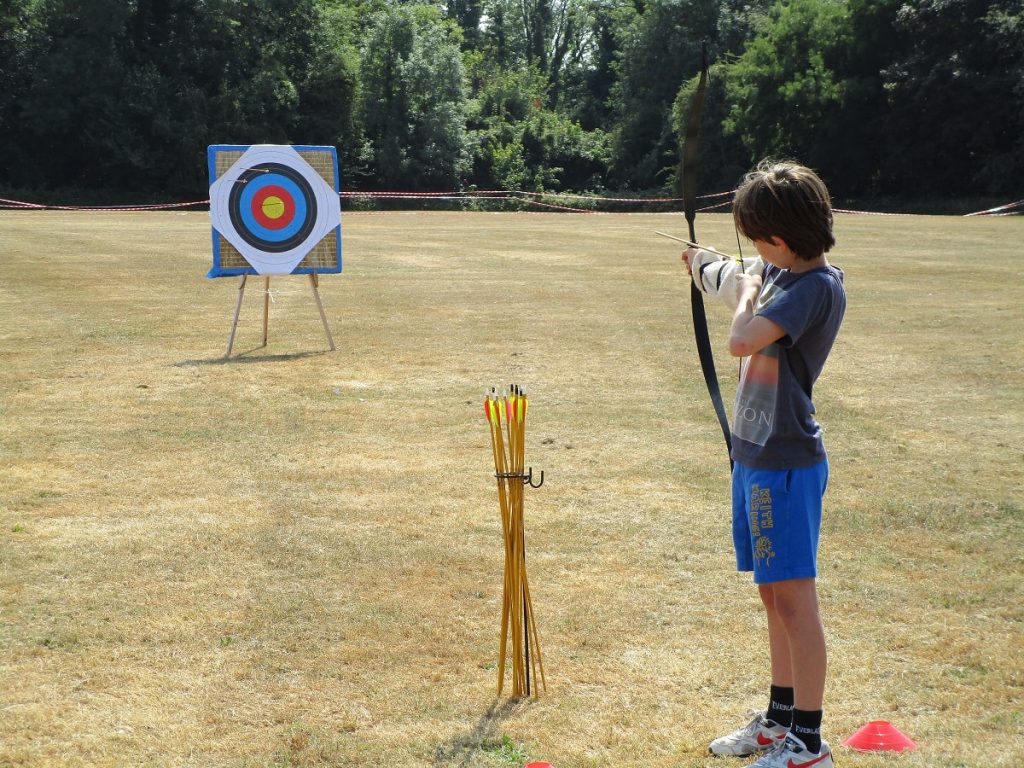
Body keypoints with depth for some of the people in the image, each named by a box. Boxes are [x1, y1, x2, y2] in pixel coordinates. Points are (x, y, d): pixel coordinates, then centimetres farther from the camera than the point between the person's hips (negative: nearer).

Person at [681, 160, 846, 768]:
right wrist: (702, 261, 48)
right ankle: (781, 719, 29)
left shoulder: (817, 286, -18)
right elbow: (731, 279, 32)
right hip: (755, 454, 9)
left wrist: (748, 292, -7)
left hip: (786, 461, -9)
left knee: (795, 599, -3)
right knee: (774, 595, 17)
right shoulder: (776, 274, 9)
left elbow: (742, 340, -26)